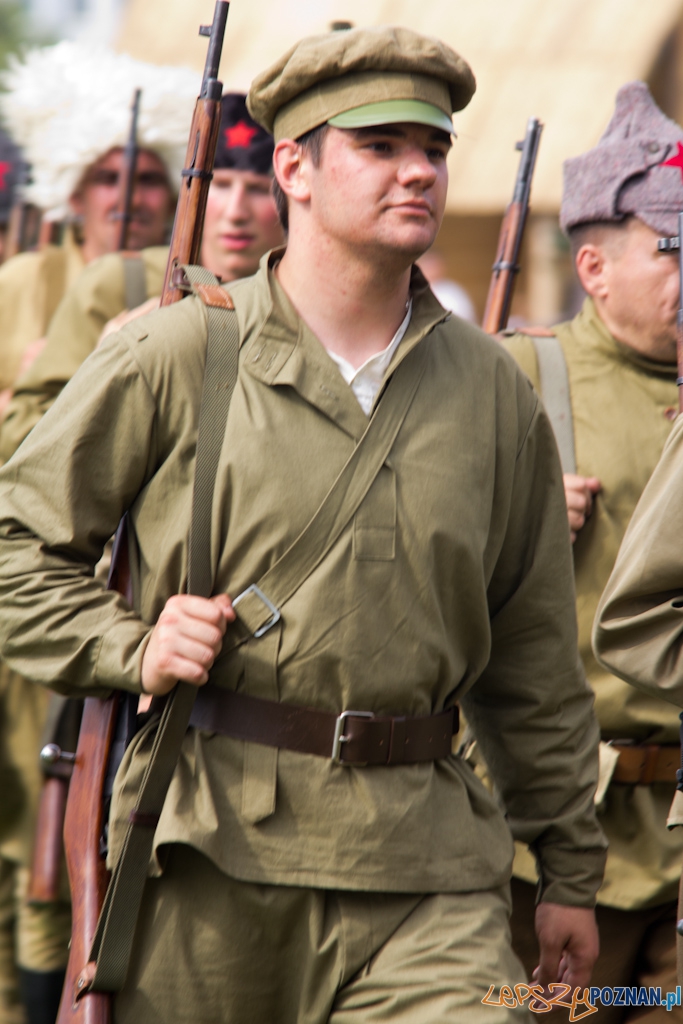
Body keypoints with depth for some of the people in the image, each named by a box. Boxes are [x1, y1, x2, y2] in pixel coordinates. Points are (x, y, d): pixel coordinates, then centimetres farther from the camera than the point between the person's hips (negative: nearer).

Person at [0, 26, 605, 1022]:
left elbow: (534, 655, 16)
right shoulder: (171, 357, 0)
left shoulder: (492, 389, 10)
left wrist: (572, 872, 17)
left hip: (423, 860, 2)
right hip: (207, 843, -2)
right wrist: (129, 648, -10)